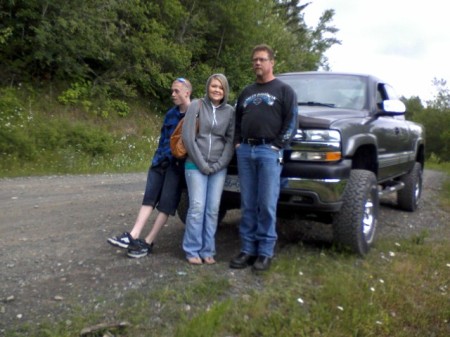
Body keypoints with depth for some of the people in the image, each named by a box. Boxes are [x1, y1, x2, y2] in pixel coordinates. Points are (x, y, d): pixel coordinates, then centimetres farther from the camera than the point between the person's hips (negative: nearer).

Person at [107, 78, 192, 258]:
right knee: (149, 197, -1)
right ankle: (133, 236, -5)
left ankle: (147, 242, 0)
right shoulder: (170, 113, 15)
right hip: (160, 162, 7)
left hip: (177, 165, -7)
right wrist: (158, 157, 13)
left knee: (166, 203, -4)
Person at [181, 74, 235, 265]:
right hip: (196, 165, -2)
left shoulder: (230, 111, 7)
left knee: (213, 209, 1)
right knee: (197, 207, -6)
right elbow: (188, 137, -6)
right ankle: (192, 250, 7)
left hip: (219, 168, 2)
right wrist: (202, 164, -9)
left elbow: (230, 141, 5)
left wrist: (218, 165, -6)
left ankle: (208, 251, 11)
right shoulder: (196, 106, 0)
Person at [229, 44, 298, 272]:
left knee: (267, 205, -4)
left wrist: (277, 146, -10)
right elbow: (237, 120, 24)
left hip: (269, 151, -5)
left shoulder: (284, 90, 7)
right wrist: (238, 143, 8)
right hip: (245, 151, 5)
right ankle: (248, 249, 11)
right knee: (247, 205, 5)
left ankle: (265, 252, 3)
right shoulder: (246, 92, 23)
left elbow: (291, 122, -1)